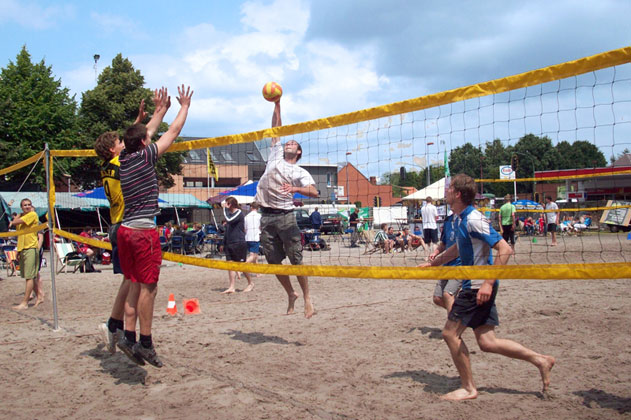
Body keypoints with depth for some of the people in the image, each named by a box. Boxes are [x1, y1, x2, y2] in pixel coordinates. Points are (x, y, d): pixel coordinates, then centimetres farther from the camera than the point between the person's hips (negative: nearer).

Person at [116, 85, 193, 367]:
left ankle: (129, 336, 11)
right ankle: (145, 342, 1)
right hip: (143, 231, -8)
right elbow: (173, 132, 4)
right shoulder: (145, 156, -6)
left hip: (125, 230, 8)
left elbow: (142, 135, 29)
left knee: (136, 285, 12)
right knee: (148, 287, -3)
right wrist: (185, 106, 18)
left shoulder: (125, 159, 12)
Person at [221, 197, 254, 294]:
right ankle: (231, 287, 0)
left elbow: (229, 220, -24)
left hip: (239, 243, -8)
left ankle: (250, 283, 17)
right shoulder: (229, 213, 16)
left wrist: (225, 208, -14)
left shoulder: (239, 213, -8)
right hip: (229, 243, 8)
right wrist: (224, 242, 18)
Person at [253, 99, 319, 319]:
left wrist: (296, 188, -27)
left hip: (285, 216, -4)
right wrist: (277, 105, 15)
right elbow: (276, 130, 19)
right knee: (273, 261, 6)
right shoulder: (276, 156, 17)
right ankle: (290, 294, 22)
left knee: (296, 260, -5)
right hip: (266, 216, 4)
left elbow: (314, 192, -10)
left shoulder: (300, 172, 4)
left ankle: (307, 298, 5)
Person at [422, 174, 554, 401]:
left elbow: (505, 249, -22)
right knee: (486, 342, 8)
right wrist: (432, 263, 32)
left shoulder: (473, 219, -18)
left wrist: (488, 283, -26)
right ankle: (540, 360, 15)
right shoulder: (460, 219, 11)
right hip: (474, 285, 9)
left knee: (450, 333, -2)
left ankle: (468, 388, 10)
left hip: (478, 286, -9)